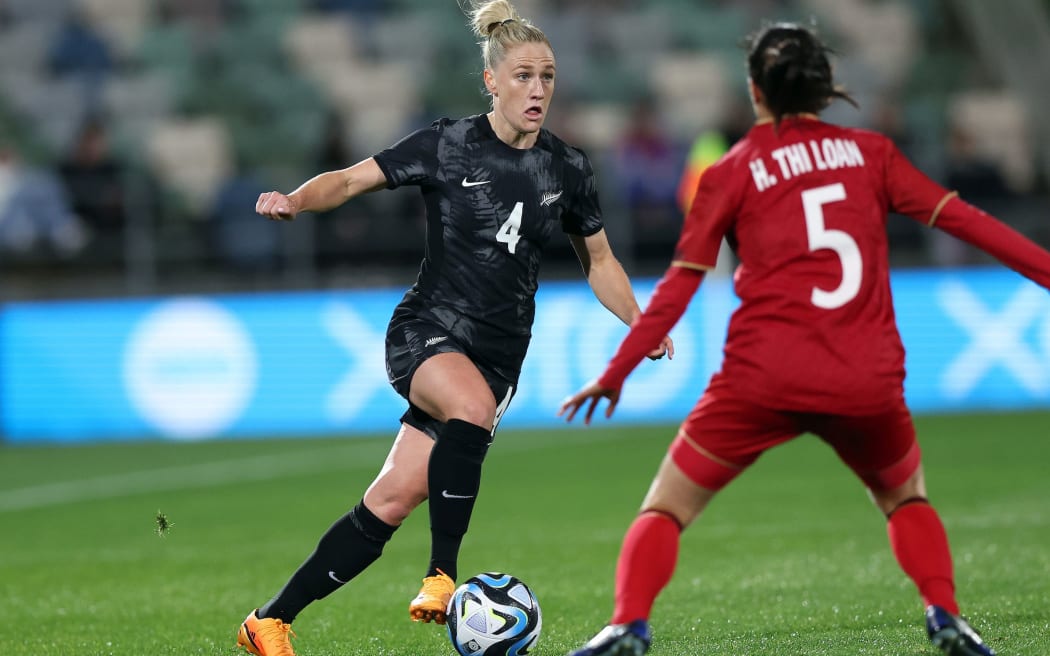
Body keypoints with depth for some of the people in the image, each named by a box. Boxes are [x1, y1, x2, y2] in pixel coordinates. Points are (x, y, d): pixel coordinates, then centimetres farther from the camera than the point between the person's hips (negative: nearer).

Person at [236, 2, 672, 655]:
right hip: (426, 332, -3)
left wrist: (642, 325, 2)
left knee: (390, 503, -4)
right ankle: (442, 576, -29)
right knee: (473, 408, -38)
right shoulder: (447, 145, -6)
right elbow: (350, 180, -5)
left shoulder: (568, 168, 5)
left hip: (498, 353, 3)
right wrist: (296, 199, -26)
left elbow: (600, 263, 16)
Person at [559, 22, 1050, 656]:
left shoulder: (730, 173, 6)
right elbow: (959, 217, 7)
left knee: (665, 508, 11)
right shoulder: (871, 152, 10)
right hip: (868, 382, 2)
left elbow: (678, 287, 4)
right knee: (906, 496, 28)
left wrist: (615, 374, 10)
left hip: (765, 377, -2)